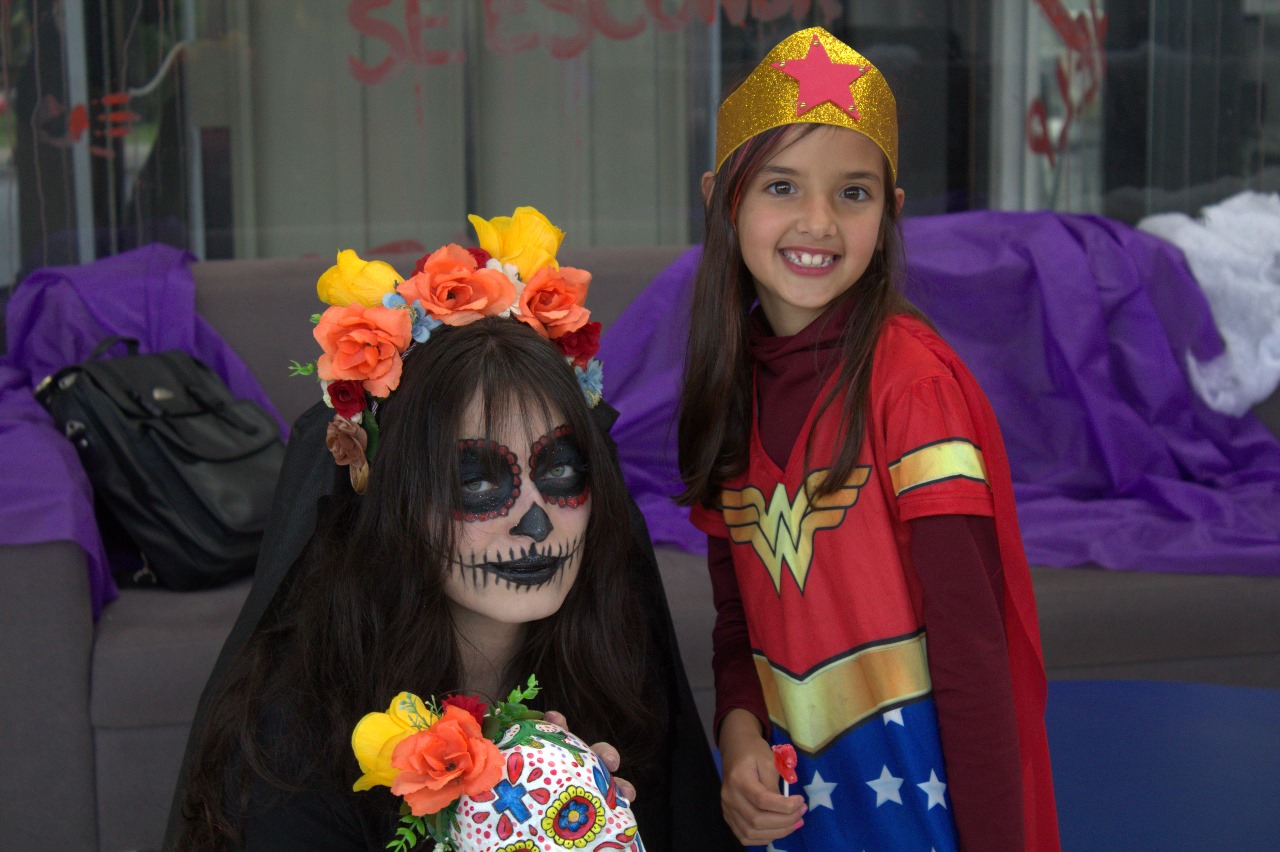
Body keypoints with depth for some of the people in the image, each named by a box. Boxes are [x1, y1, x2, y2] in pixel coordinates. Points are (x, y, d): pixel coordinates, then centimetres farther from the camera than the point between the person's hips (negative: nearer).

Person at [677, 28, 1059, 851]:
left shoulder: (914, 378, -15)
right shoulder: (736, 386, 3)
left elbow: (969, 643, -17)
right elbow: (741, 619, 9)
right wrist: (740, 733, -9)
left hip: (924, 780, -5)